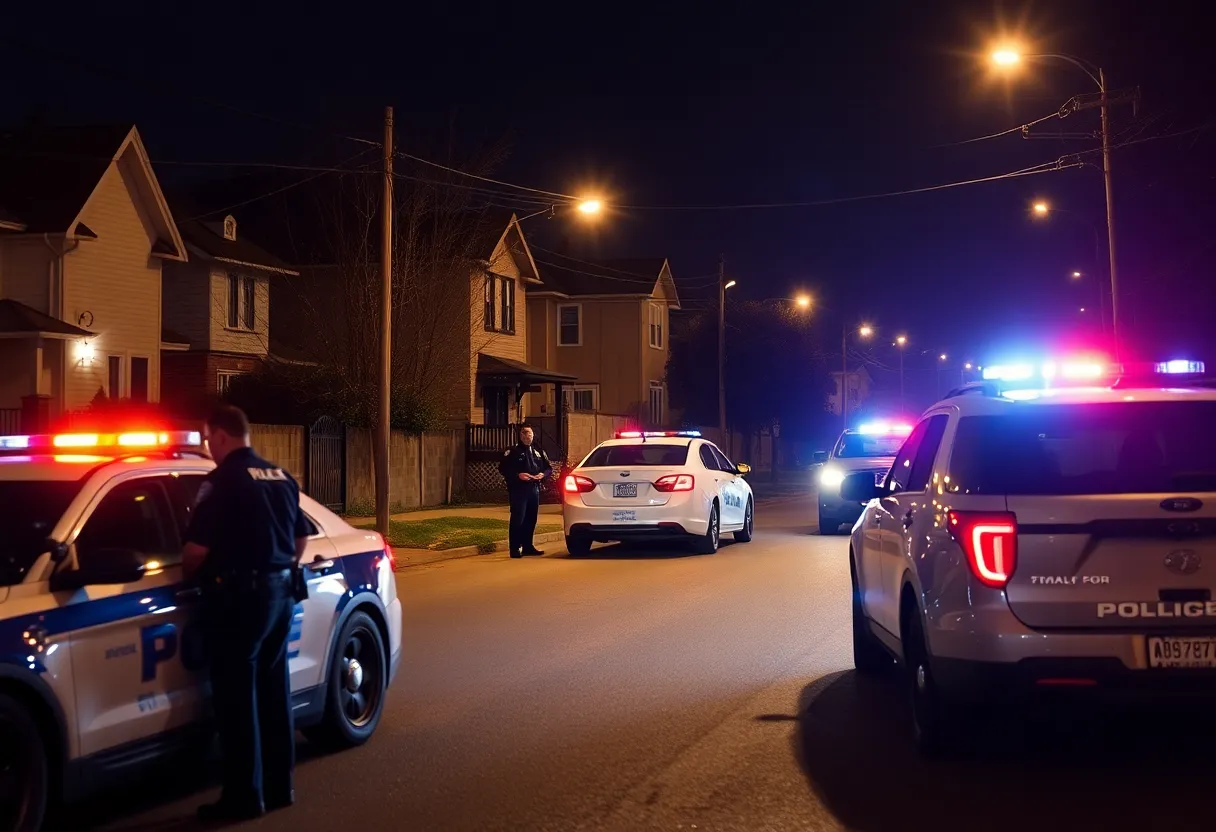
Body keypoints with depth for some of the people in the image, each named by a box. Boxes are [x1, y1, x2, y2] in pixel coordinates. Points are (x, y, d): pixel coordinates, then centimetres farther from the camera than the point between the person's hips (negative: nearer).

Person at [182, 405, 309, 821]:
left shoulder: (223, 480, -13)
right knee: (273, 690, 15)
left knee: (237, 696, -1)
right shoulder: (282, 477, 11)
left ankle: (244, 795, 2)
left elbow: (197, 548, -16)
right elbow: (301, 538, 19)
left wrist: (188, 576, 2)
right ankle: (279, 786, 21)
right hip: (280, 592, 8)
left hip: (239, 595, -8)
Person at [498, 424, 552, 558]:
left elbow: (549, 468, 18)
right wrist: (518, 475, -19)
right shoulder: (513, 452, -1)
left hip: (534, 490, 6)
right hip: (518, 490, -6)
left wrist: (543, 474, -4)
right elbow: (503, 468, -7)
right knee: (517, 520, -8)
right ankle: (515, 548, -7)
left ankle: (528, 546, 20)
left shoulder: (539, 452, 16)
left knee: (531, 519, 10)